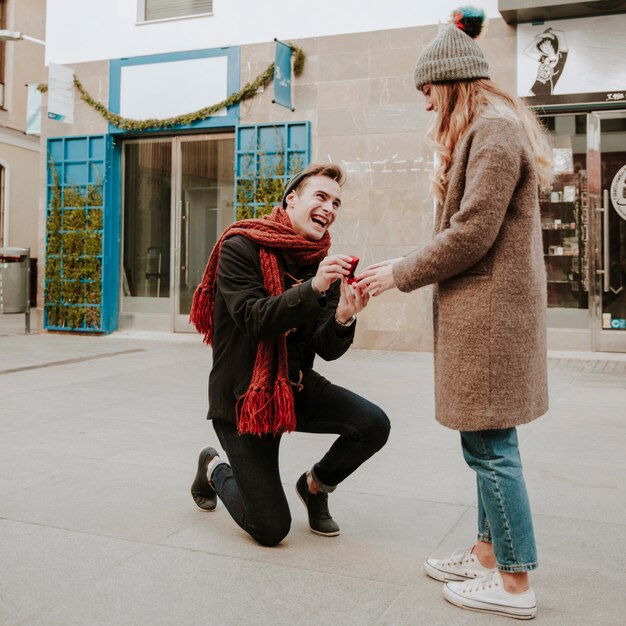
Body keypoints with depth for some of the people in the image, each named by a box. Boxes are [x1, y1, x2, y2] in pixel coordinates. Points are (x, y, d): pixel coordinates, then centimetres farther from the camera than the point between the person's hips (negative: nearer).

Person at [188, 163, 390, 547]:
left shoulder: (326, 265, 2)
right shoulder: (240, 248, -13)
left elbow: (328, 349, -4)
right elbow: (253, 321, -25)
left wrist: (343, 318, -26)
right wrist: (313, 288, -36)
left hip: (297, 386, 5)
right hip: (242, 395, -5)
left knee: (374, 425, -19)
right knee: (271, 529, -7)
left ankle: (315, 485, 12)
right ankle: (215, 469, 26)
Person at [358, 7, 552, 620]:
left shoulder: (494, 130, -11)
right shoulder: (488, 130, 21)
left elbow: (472, 234, -18)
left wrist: (401, 274, -9)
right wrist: (409, 264, 13)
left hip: (489, 312, -10)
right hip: (481, 310, 10)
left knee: (490, 446, -4)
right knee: (485, 443, 14)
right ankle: (488, 554, 25)